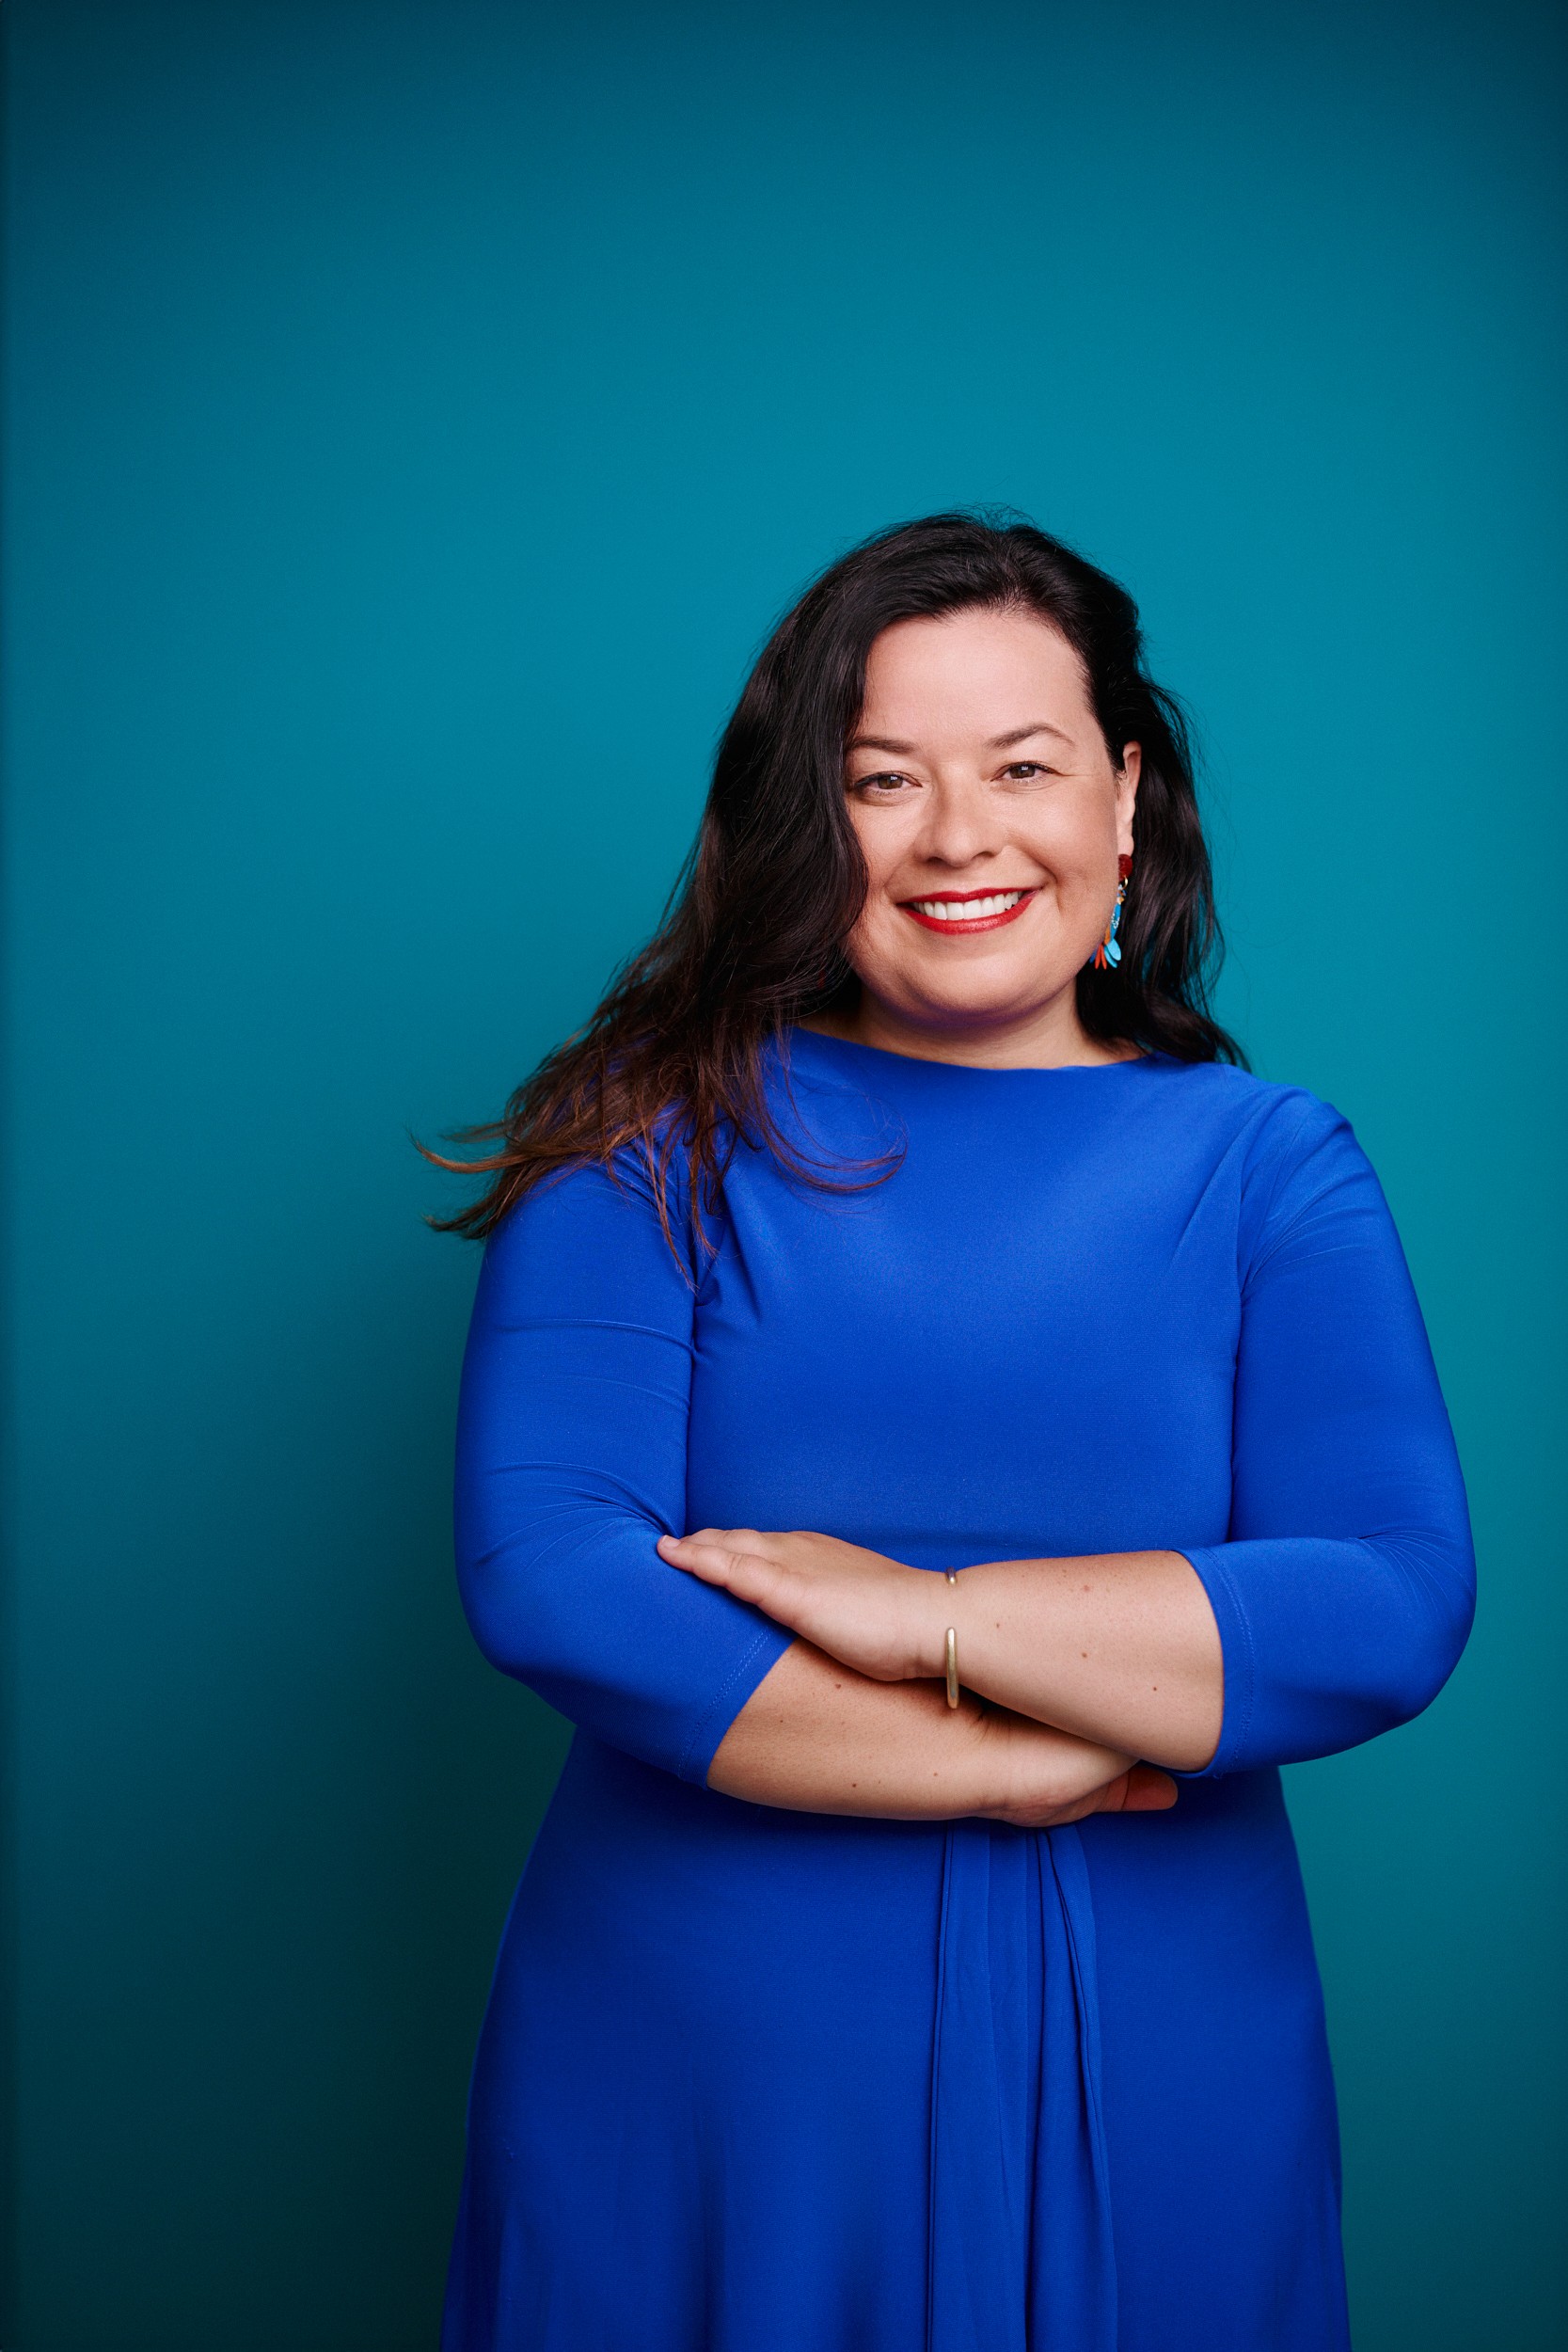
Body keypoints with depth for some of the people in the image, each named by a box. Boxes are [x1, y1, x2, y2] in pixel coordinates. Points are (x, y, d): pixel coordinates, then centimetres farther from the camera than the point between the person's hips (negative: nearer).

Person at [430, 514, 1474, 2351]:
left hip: (1145, 2079, 2)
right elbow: (542, 1576, -16)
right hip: (692, 2053, -1)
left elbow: (1398, 1607, -12)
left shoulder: (1270, 1165, -1)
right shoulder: (656, 1136, -5)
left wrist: (938, 1613, -21)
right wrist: (1016, 1766, -17)